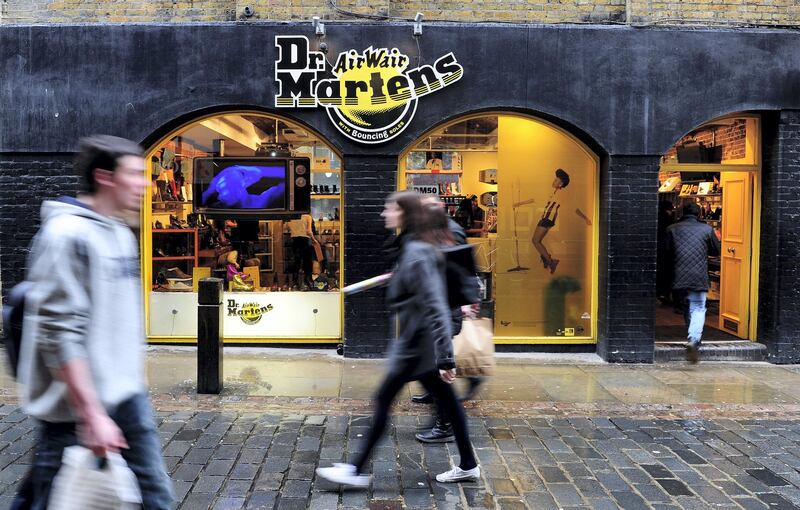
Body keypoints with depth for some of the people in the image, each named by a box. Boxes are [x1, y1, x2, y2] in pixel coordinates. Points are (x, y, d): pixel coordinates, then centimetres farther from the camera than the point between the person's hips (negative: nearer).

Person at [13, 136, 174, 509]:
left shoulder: (122, 234, 9)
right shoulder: (67, 235, -16)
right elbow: (60, 333, -21)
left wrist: (130, 379, 18)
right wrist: (92, 415, -22)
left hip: (128, 398, 8)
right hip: (74, 407, -8)